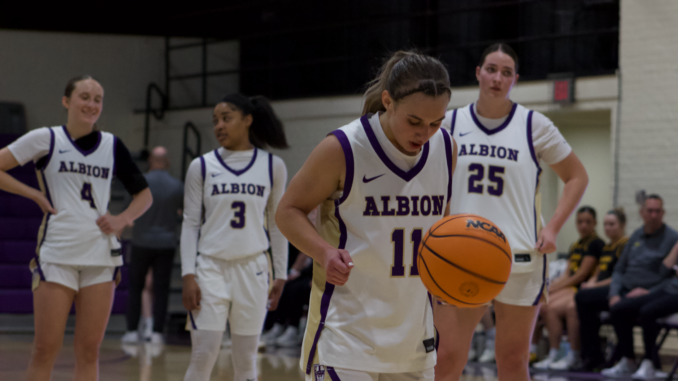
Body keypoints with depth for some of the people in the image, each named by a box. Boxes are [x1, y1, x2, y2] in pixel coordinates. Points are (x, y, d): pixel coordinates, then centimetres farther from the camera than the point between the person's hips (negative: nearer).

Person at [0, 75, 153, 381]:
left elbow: (144, 195, 17)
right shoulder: (46, 139, 0)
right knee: (45, 350, -4)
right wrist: (35, 195, -6)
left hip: (102, 257, 3)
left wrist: (123, 219, -1)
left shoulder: (112, 145, 9)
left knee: (89, 351, 3)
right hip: (57, 255, -3)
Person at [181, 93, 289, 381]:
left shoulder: (272, 166, 3)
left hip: (253, 269, 1)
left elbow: (278, 224, 9)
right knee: (203, 355, -8)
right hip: (211, 268, -1)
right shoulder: (202, 166, 1)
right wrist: (188, 276, -6)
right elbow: (190, 224, 2)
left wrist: (280, 275, 6)